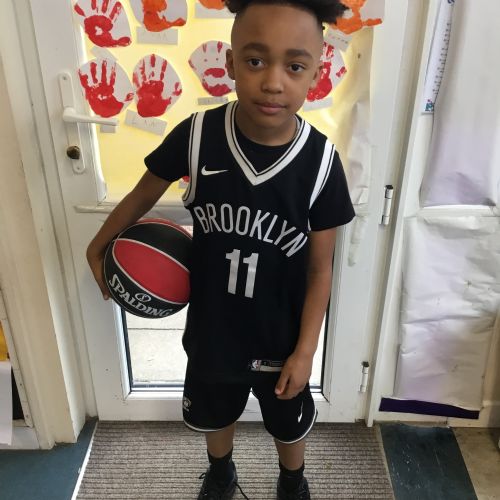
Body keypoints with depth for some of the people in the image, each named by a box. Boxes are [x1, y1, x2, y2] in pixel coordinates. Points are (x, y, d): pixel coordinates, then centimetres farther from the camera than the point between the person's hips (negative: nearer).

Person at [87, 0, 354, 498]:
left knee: (288, 424, 26)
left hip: (281, 338, -1)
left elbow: (320, 269, -12)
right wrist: (100, 245, 10)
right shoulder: (196, 135, -21)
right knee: (213, 414, 29)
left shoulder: (321, 161, -22)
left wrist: (305, 350, -11)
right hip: (211, 329, 1)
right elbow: (144, 193, -1)